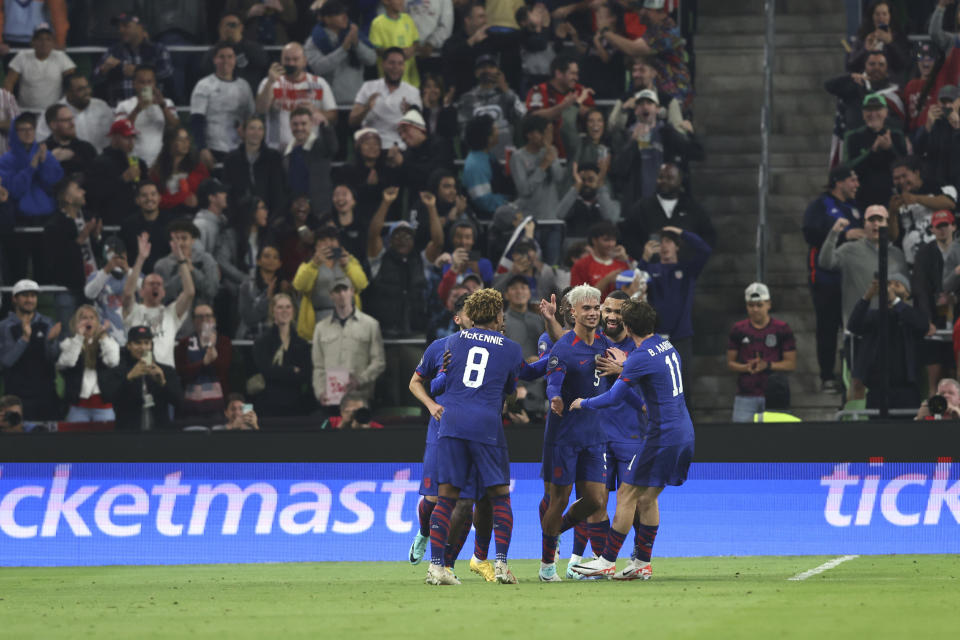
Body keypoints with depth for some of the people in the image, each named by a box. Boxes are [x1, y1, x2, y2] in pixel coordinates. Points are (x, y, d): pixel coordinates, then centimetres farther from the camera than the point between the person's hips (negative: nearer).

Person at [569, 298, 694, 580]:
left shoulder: (642, 357, -15)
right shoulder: (666, 346, 11)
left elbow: (614, 396, -12)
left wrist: (583, 403, 2)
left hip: (662, 435, -9)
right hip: (683, 432, 9)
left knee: (627, 495, -3)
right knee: (647, 499, 13)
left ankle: (607, 562, -1)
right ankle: (642, 563, 12)